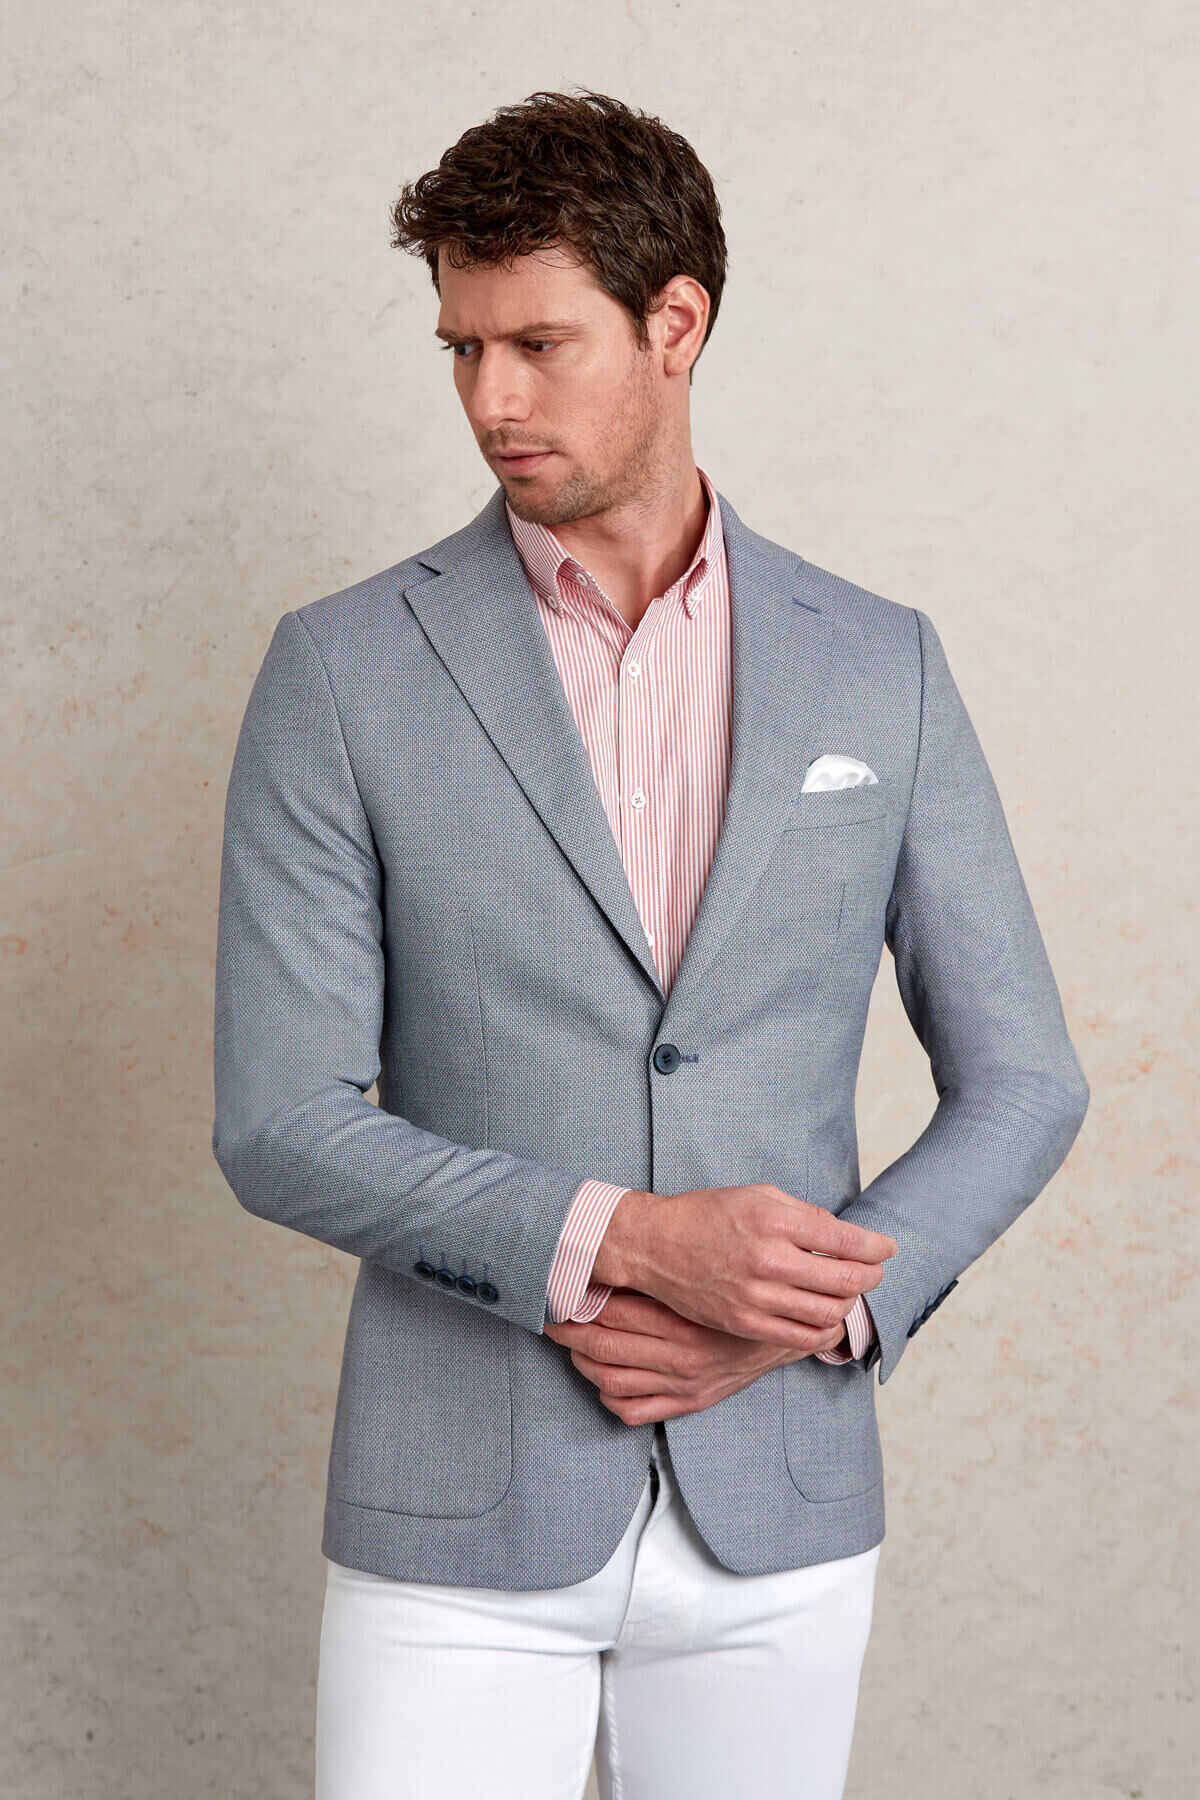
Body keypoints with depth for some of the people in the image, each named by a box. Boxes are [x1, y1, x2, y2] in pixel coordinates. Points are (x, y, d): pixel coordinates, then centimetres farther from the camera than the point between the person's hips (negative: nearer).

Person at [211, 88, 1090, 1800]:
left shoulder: (880, 666, 2)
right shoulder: (345, 672, -4)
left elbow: (1020, 1080, 5)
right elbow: (280, 1122, -8)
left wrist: (805, 1317, -10)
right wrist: (627, 1239, -20)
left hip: (779, 1507, 2)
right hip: (459, 1517, -2)